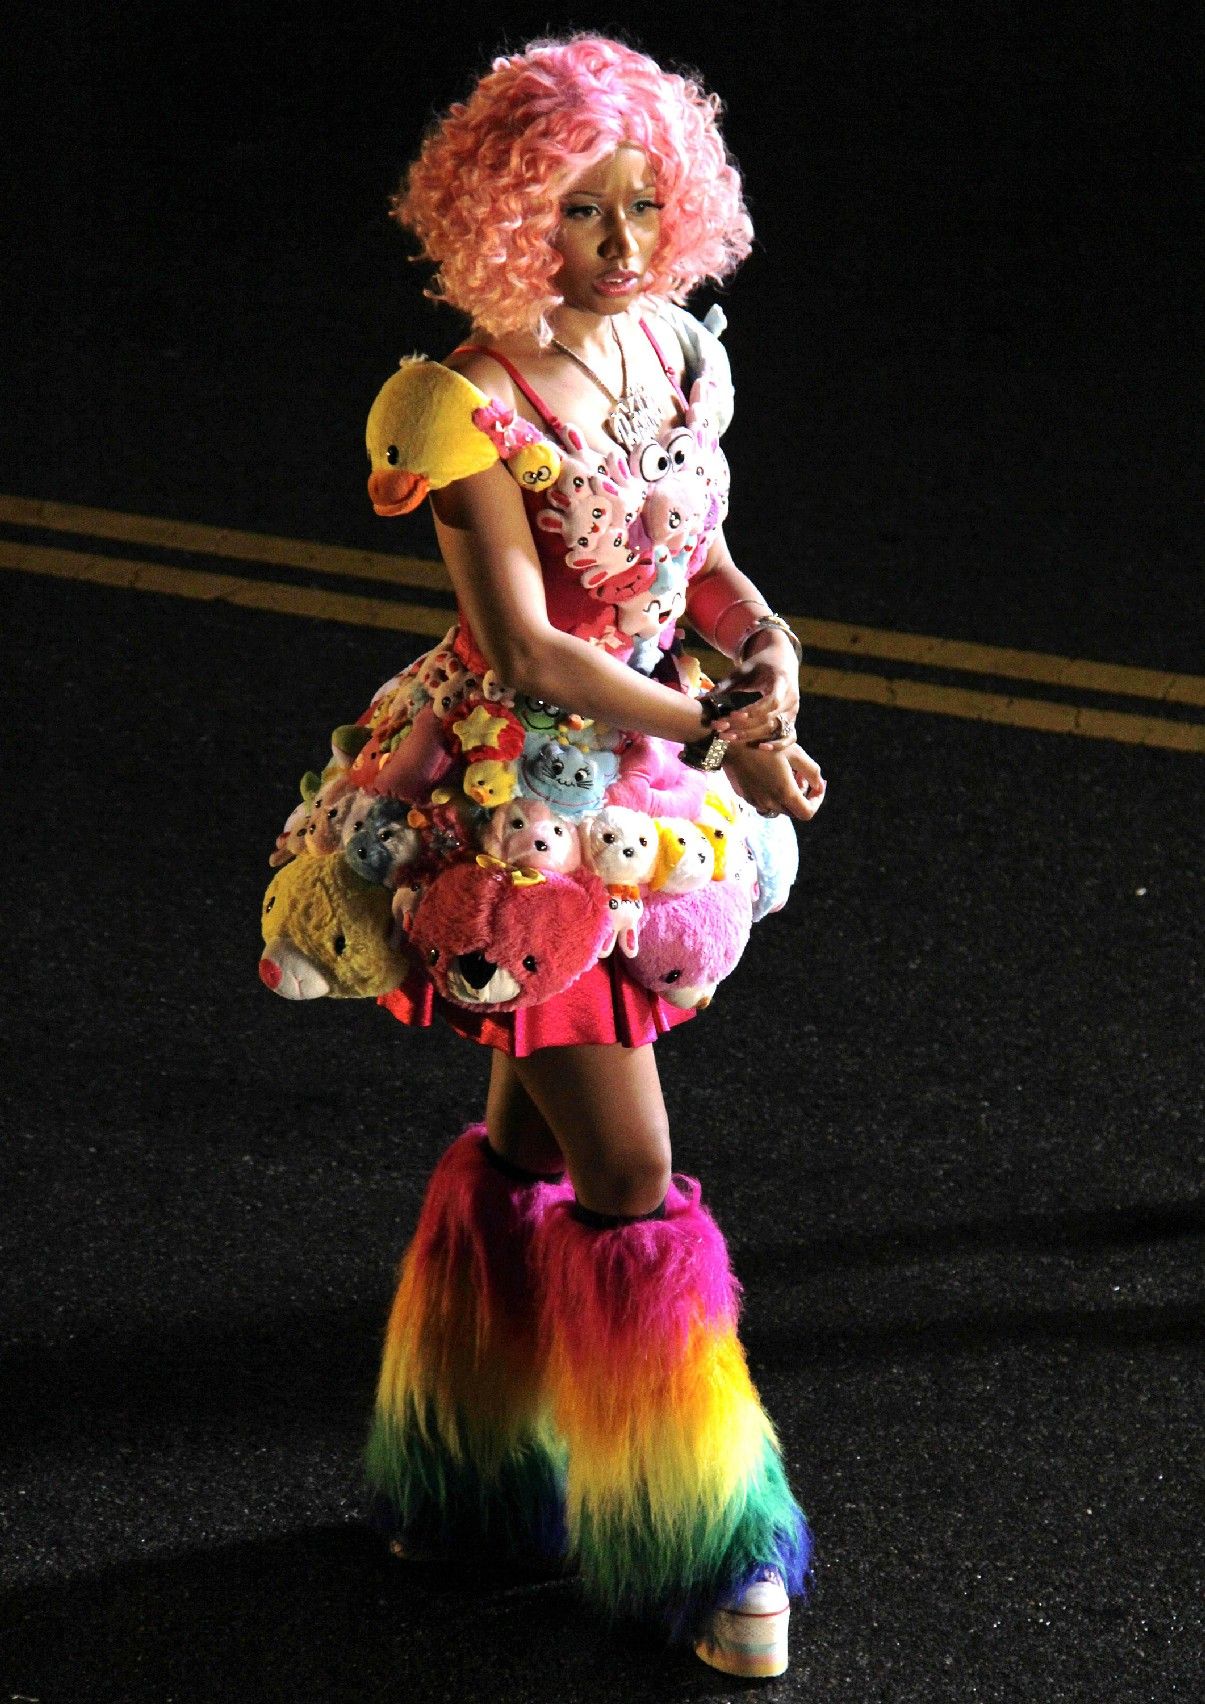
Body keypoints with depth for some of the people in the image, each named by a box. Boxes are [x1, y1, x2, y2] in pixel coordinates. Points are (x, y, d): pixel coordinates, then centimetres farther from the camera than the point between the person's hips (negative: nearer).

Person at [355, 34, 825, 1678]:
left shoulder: (679, 346, 2)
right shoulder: (480, 400, -20)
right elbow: (523, 649, -23)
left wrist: (767, 637, -7)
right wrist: (717, 736, -22)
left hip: (639, 793, 7)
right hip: (522, 806, -7)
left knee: (532, 1135, 19)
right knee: (630, 1174, -3)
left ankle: (469, 1475, 36)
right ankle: (703, 1542, 11)